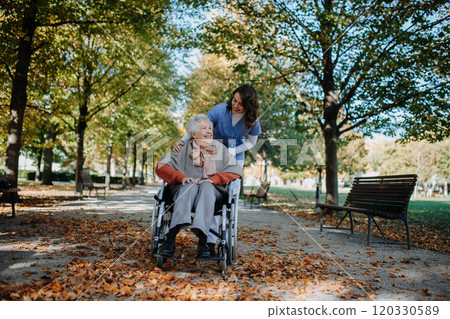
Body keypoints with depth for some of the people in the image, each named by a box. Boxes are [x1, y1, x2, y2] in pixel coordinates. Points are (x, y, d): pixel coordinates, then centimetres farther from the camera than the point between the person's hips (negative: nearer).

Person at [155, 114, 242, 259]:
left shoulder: (219, 148, 16)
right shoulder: (184, 148, 12)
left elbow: (236, 170, 5)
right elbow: (160, 166, 1)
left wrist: (214, 178, -12)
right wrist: (181, 177, -16)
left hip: (211, 190, 1)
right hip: (184, 190, 0)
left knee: (206, 186, -34)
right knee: (191, 185, -35)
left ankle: (202, 242, -50)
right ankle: (170, 239, -50)